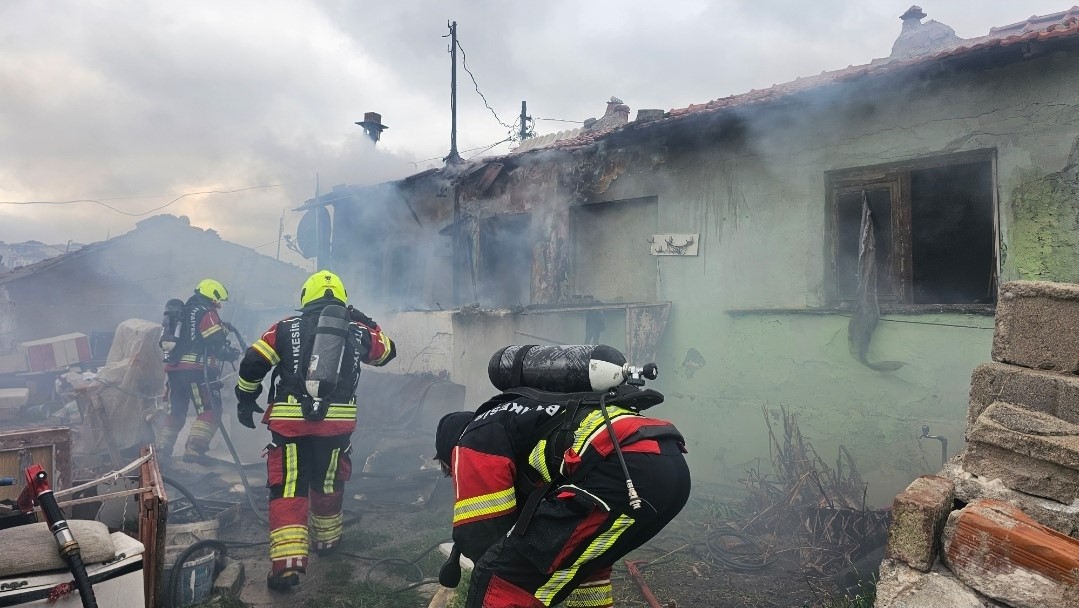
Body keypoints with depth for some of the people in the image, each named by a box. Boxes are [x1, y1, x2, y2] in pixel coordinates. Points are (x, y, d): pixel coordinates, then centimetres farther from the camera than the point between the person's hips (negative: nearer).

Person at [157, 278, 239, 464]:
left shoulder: (184, 312, 22)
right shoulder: (207, 313, -5)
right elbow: (217, 344, -12)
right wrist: (233, 354, 5)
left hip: (174, 369, 9)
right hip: (197, 370, -9)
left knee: (176, 412, 17)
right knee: (210, 412, -5)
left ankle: (161, 449, 16)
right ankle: (194, 449, -15)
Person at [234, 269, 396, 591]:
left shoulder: (287, 327, 5)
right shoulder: (357, 331, 8)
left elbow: (253, 362, 0)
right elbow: (387, 351, 25)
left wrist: (246, 400, 13)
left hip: (290, 422, -2)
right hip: (337, 423, 2)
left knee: (287, 489, 1)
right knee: (328, 484, 21)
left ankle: (287, 564, -8)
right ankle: (327, 540, 39)